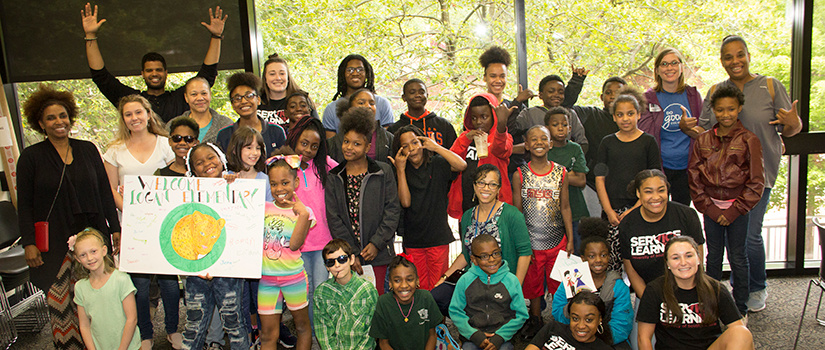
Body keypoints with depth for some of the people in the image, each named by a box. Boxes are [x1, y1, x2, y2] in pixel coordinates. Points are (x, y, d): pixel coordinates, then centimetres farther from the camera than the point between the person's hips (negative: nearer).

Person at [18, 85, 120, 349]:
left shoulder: (88, 149, 8)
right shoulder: (31, 156, 2)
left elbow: (104, 192, 11)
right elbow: (24, 204, 1)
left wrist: (115, 228, 9)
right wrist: (28, 243, -6)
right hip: (54, 243, -2)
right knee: (60, 304, 1)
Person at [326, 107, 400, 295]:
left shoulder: (384, 172, 2)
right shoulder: (334, 178, 5)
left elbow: (393, 210, -1)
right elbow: (333, 218, 1)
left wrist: (376, 243, -9)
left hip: (378, 253, -1)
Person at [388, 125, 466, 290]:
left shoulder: (437, 164, -1)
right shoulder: (401, 172, 5)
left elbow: (462, 165, -20)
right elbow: (405, 202, -8)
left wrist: (436, 147, -14)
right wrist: (401, 170, -10)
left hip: (438, 237, -2)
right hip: (412, 240, 2)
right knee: (419, 288, 7)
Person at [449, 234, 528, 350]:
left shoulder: (512, 281, 4)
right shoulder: (465, 280, 4)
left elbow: (520, 315, 5)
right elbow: (455, 311, 5)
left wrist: (500, 336, -7)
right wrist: (474, 334, -8)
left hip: (504, 337, 0)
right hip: (472, 337, 0)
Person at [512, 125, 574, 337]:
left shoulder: (561, 173, 1)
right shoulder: (519, 175, -4)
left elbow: (565, 208, 6)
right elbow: (517, 211, 0)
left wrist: (570, 240, 4)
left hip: (557, 241, 1)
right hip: (530, 242, -1)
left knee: (558, 284, 10)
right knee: (532, 284, 12)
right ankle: (535, 322, 32)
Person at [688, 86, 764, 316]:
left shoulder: (749, 140, -5)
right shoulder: (703, 140, 2)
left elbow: (756, 183, -6)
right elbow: (693, 177, 2)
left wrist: (734, 211, -10)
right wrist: (709, 208, -5)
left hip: (738, 208, -2)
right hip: (711, 208, 2)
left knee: (737, 258, 6)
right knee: (713, 256, 12)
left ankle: (741, 308, 21)